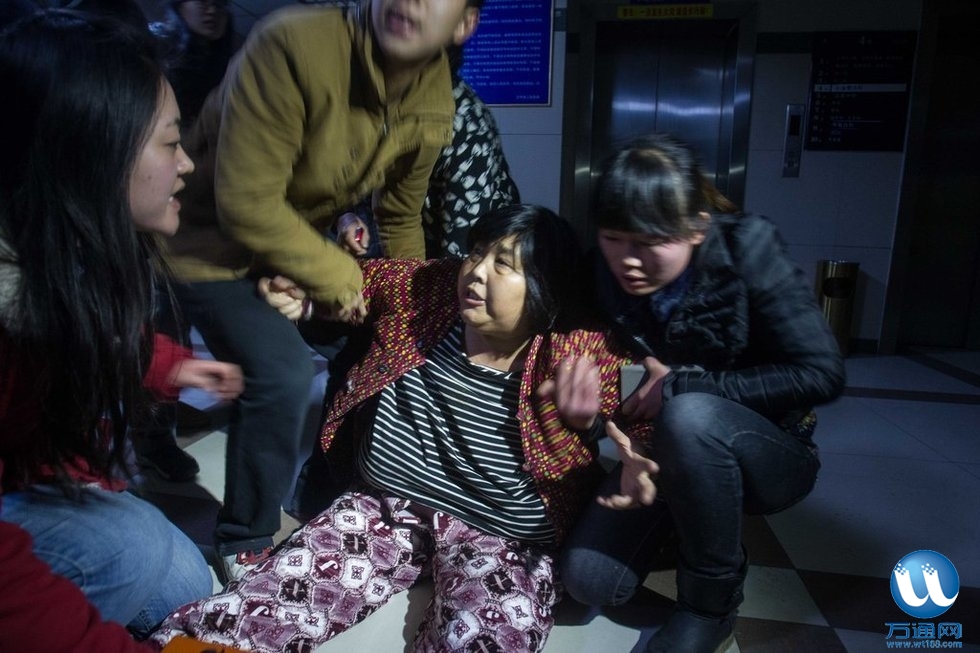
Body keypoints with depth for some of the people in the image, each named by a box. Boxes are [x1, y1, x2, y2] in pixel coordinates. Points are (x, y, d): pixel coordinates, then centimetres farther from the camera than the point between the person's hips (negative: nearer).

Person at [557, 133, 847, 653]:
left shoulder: (746, 250, -21)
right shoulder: (608, 276, -11)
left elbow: (821, 374, -22)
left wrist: (683, 385, -26)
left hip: (771, 452, -3)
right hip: (672, 449, 4)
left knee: (688, 415, -38)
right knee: (589, 580, -14)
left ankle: (711, 606, -12)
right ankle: (680, 521, 18)